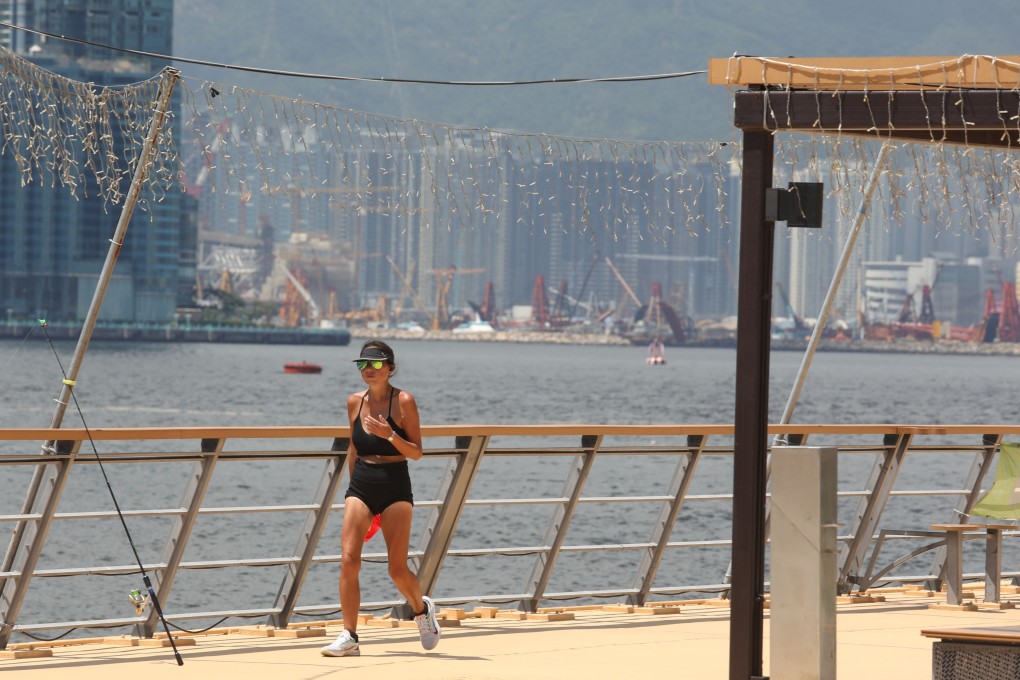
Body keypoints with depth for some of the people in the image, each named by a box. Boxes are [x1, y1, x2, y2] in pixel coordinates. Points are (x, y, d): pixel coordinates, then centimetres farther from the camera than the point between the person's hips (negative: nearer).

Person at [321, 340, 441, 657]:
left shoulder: (403, 401, -6)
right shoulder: (355, 402, 8)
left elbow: (416, 452, -8)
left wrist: (389, 434, -23)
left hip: (395, 488, -4)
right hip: (361, 487, 4)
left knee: (398, 570, -3)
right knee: (348, 560, -13)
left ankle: (422, 609, 29)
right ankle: (349, 637, -10)